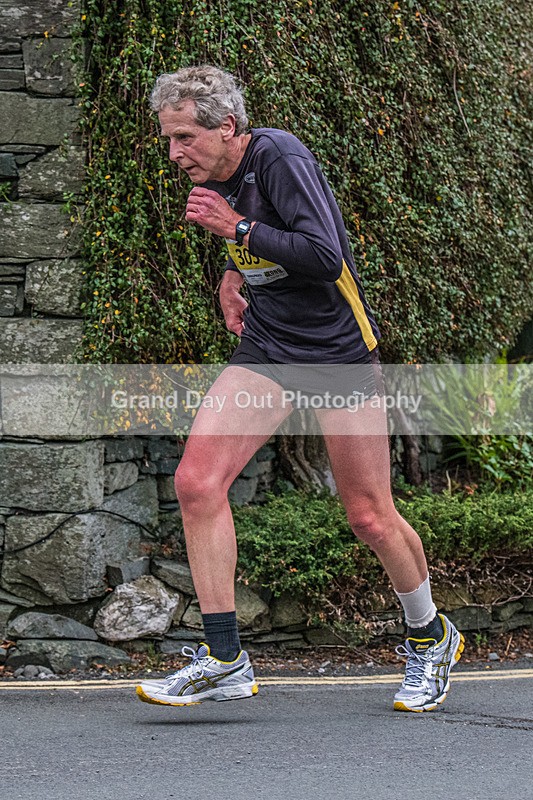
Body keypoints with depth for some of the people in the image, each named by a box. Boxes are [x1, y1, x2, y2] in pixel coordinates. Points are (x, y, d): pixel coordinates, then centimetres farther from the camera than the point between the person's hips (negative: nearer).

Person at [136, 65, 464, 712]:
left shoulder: (280, 158, -18)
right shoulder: (215, 175, 6)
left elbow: (326, 258, -28)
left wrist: (236, 228, -23)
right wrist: (234, 276, 9)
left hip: (338, 349, -6)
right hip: (266, 349, 7)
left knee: (369, 518, 0)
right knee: (197, 481, -14)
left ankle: (430, 638, 27)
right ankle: (224, 662, -9)